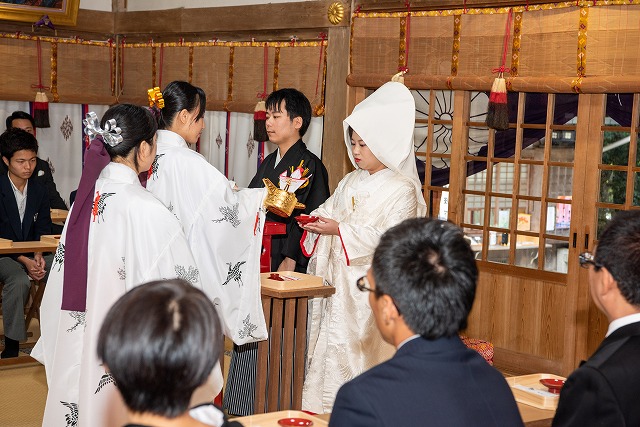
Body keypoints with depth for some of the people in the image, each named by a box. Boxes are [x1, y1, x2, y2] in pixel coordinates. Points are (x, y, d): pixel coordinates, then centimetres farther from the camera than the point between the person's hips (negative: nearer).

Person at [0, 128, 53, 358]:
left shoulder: (39, 191, 7)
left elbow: (44, 231, 9)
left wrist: (38, 256, -12)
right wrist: (25, 261, -21)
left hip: (34, 254, 4)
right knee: (19, 281, -36)